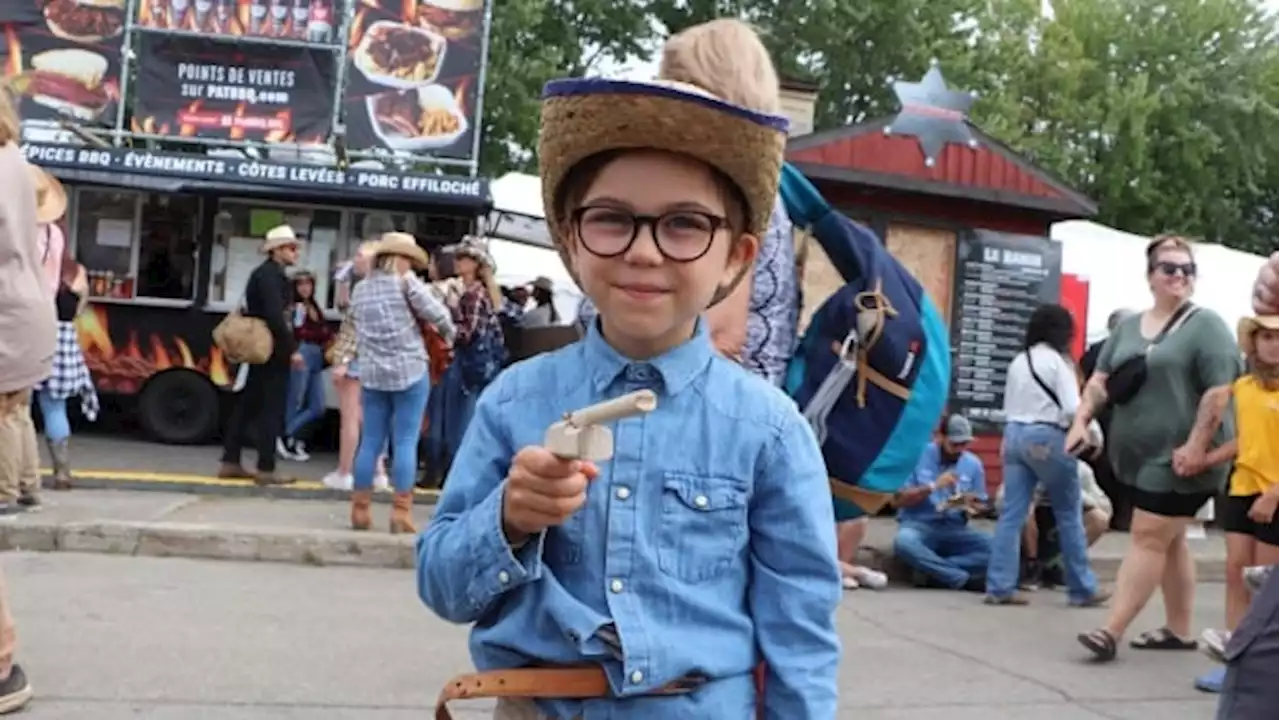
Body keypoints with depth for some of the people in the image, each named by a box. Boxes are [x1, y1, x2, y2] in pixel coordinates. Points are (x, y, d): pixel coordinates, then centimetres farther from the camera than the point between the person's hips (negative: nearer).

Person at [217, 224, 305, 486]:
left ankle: (230, 463, 16)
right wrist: (292, 349, -21)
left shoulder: (266, 273, 16)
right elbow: (275, 316, -23)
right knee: (271, 409, -5)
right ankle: (266, 469, -3)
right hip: (273, 350, -10)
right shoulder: (270, 275, -15)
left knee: (248, 405, 11)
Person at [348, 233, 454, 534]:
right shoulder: (405, 281, -3)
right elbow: (437, 314, -9)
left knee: (371, 441, 9)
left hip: (372, 374, 5)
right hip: (410, 372, -5)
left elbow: (359, 329, 15)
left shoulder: (360, 289, 14)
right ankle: (400, 513, -5)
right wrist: (448, 334, 8)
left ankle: (360, 509, 11)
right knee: (406, 442, -3)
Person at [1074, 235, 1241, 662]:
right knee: (1169, 541, 14)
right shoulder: (1129, 327, 14)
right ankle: (1179, 630, 23)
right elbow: (1100, 380, 15)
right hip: (1139, 454, 7)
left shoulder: (1206, 325, -6)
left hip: (1178, 457, -7)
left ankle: (1112, 631, -8)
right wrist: (1081, 421, 1)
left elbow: (1220, 392, -14)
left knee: (1148, 538, -8)